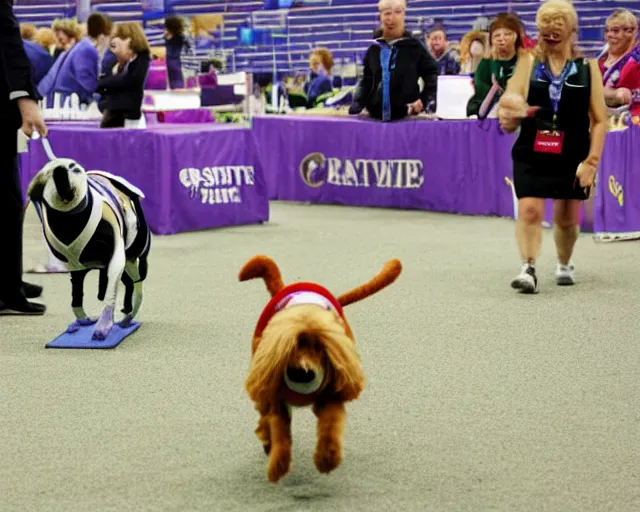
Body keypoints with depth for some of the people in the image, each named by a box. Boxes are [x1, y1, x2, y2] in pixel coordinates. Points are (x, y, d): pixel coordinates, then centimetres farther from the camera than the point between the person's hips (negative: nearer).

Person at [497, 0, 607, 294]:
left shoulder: (587, 68, 2)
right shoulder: (528, 63, 3)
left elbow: (600, 120, 2)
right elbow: (508, 115, 0)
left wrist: (592, 161, -5)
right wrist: (509, 117, -24)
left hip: (572, 157, 1)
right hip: (531, 153, 0)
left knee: (567, 218, 13)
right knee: (529, 210, -18)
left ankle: (564, 265, 38)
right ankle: (528, 269, -16)